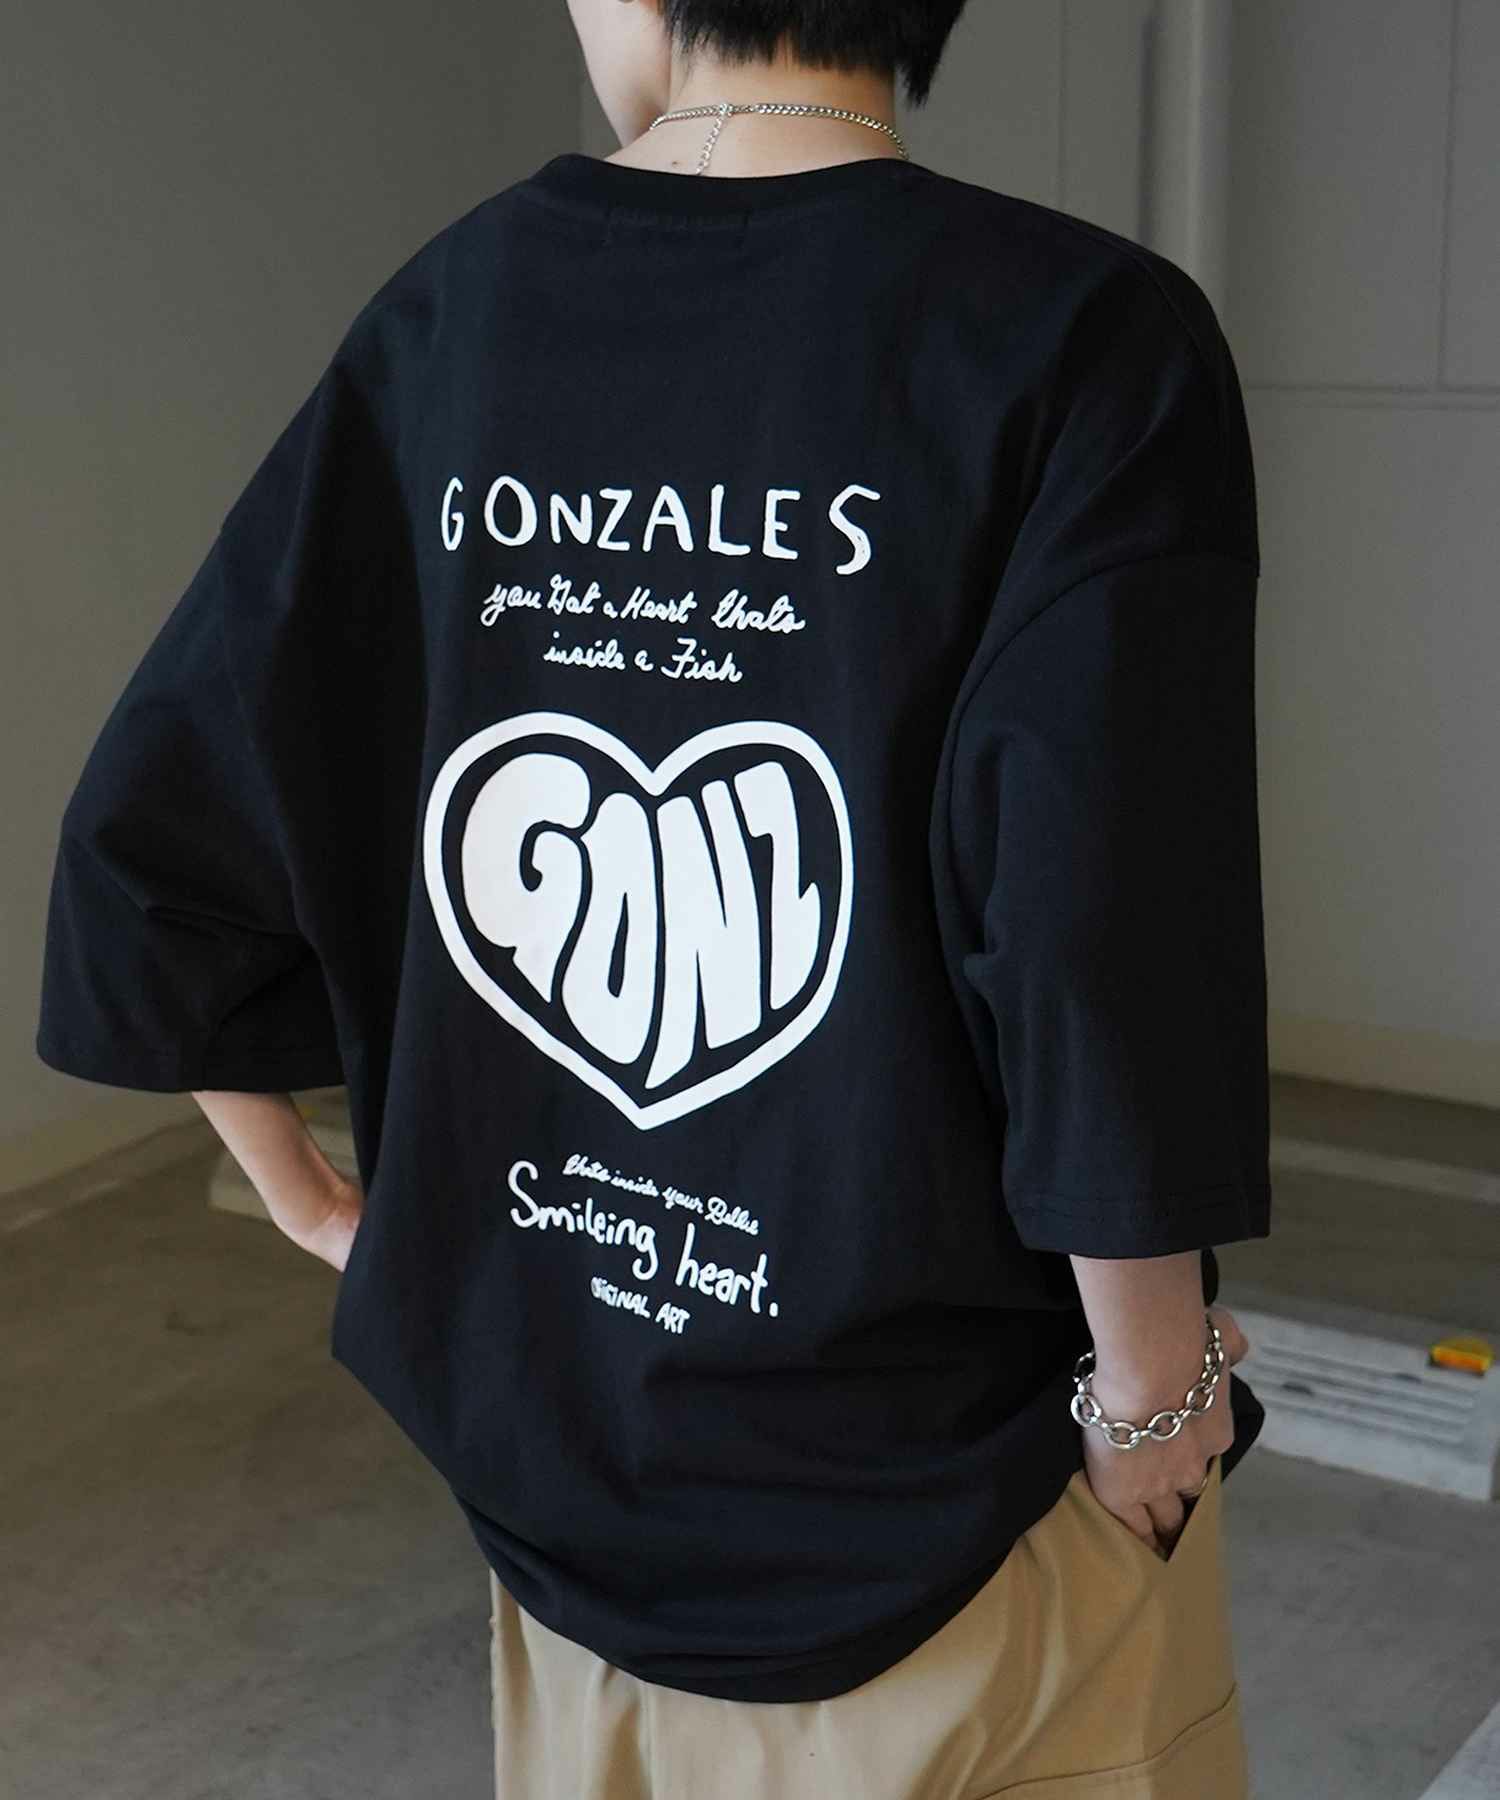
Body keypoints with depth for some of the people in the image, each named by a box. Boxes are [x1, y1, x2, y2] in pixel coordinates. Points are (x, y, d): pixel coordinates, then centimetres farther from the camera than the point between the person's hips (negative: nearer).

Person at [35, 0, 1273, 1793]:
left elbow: (148, 845, -2)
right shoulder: (1085, 339, -18)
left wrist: (306, 1189, 11)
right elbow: (1107, 980, -26)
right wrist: (1154, 1393, -10)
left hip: (553, 1447, 4)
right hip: (953, 1485, -3)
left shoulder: (449, 314, -5)